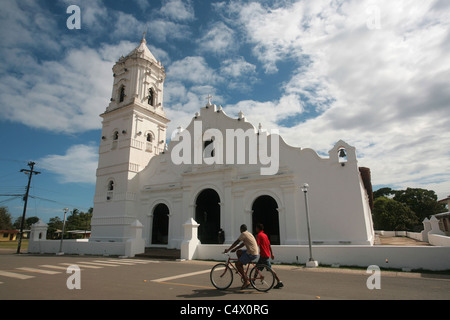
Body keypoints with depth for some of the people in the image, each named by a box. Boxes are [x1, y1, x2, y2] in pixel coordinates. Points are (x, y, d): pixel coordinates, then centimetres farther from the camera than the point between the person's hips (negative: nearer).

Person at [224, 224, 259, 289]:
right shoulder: (249, 234, 20)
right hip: (255, 252, 9)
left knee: (237, 264, -3)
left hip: (251, 254, -9)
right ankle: (242, 271, 20)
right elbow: (243, 244, 24)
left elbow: (236, 243, -8)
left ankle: (246, 281, -4)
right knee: (238, 252, 21)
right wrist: (234, 249, 23)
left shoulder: (243, 234, -8)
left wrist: (228, 249, 0)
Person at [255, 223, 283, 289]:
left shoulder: (259, 235, -11)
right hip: (267, 254, 9)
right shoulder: (265, 235, 15)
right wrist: (272, 254, 20)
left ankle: (279, 282, -2)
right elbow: (269, 245, 17)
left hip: (264, 255, -9)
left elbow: (257, 245, -19)